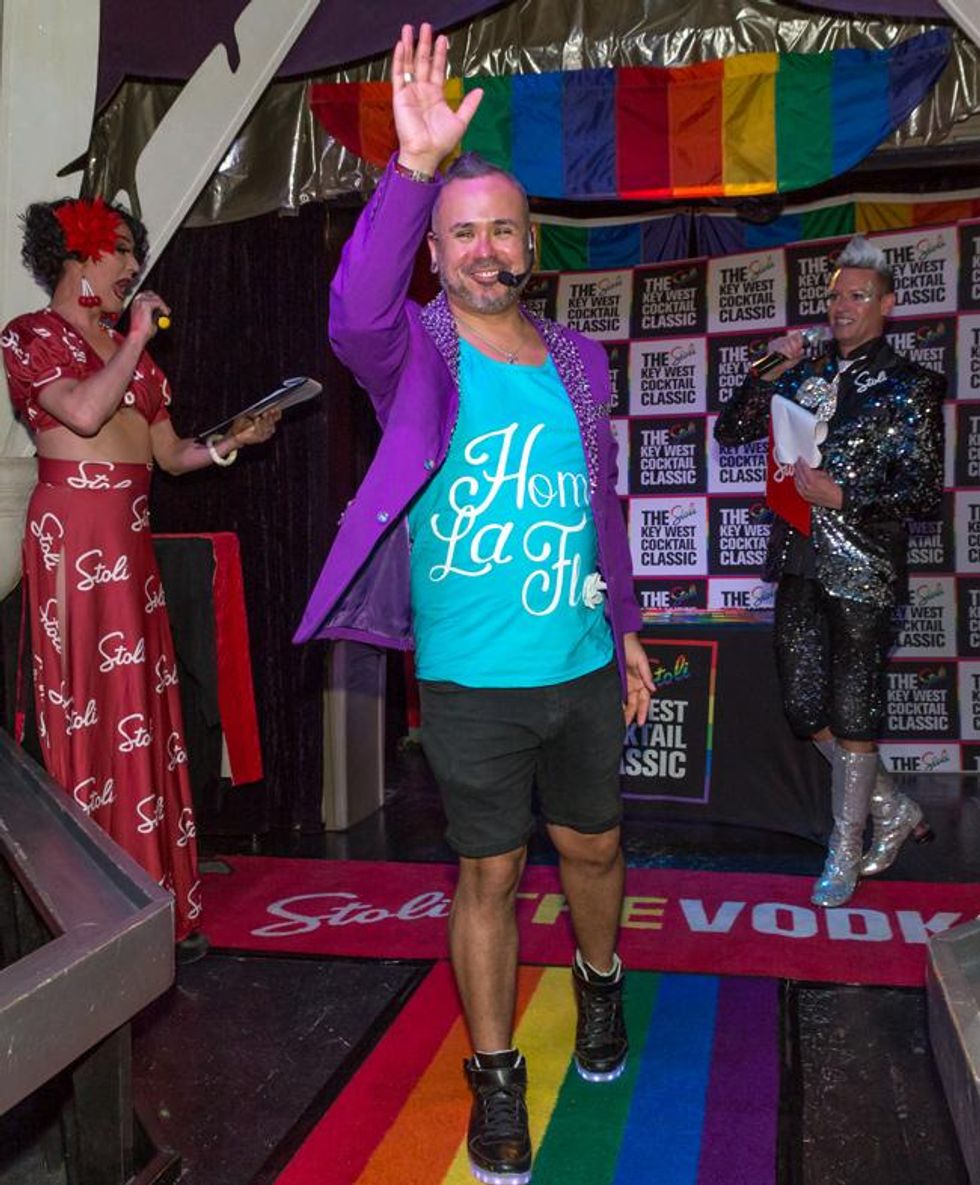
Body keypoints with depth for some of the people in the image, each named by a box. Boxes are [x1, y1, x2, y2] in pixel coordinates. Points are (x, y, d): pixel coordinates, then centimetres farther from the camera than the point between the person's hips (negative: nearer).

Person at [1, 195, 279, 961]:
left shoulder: (131, 349, 20)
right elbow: (84, 412, -20)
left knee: (146, 710, 7)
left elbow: (170, 455, 17)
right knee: (94, 712, -4)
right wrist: (138, 338, -8)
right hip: (74, 534, -7)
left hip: (132, 538, 7)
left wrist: (228, 442, 0)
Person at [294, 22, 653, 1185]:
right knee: (488, 872, 8)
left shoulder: (577, 361, 5)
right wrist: (414, 164, -43)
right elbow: (356, 313, -32)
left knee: (593, 845, 20)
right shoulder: (415, 353, -7)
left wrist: (628, 629, 14)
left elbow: (603, 507, 12)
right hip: (469, 681, -3)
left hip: (584, 670, 4)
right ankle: (496, 1075, 30)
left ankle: (600, 982, 50)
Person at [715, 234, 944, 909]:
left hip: (861, 572, -5)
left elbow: (926, 493, -6)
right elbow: (730, 432, 9)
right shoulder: (806, 377, 11)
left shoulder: (909, 386, -2)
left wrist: (842, 497, -18)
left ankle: (846, 854, 20)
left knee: (852, 714, 2)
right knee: (805, 709, 11)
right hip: (801, 562, 6)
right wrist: (771, 372, -3)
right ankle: (894, 810, 32)